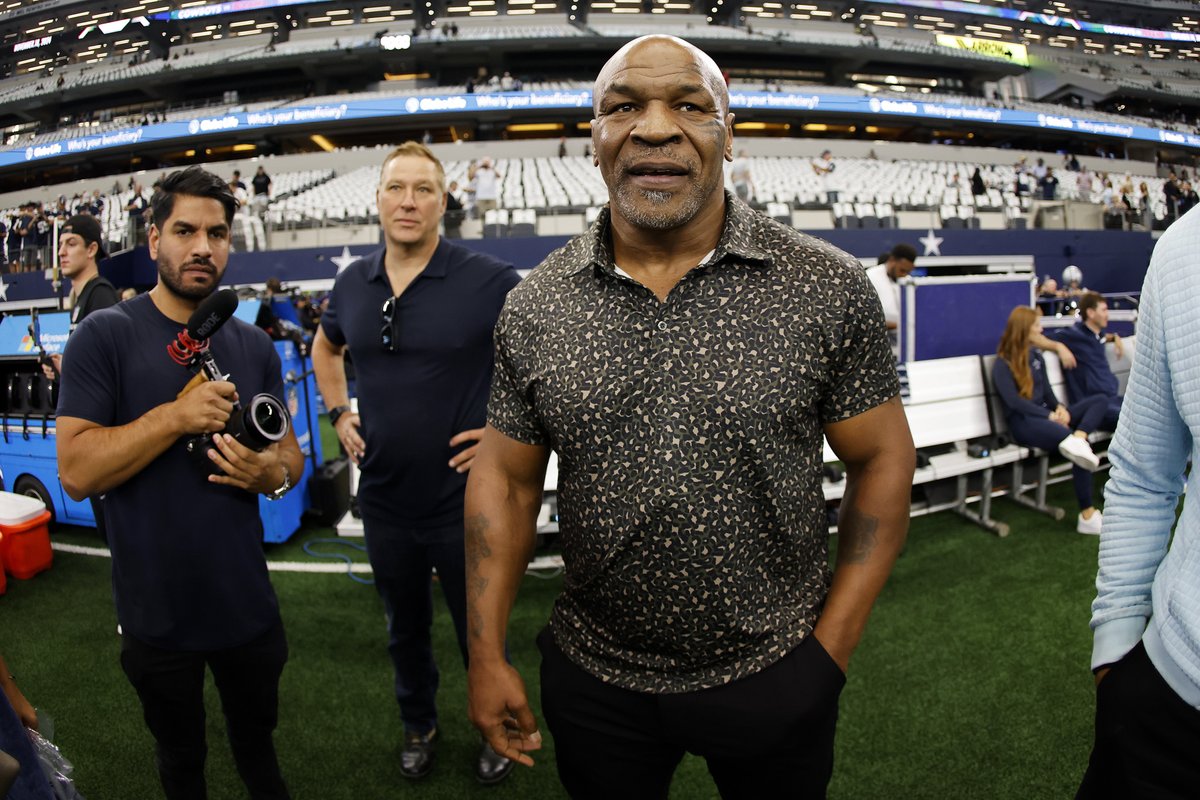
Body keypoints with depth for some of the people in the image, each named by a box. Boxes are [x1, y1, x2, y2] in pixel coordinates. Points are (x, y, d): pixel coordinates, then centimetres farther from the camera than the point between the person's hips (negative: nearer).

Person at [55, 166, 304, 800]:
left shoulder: (253, 345, 1)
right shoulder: (105, 336, -12)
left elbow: (289, 450, 7)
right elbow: (77, 472, -18)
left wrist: (273, 472, -15)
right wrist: (177, 415, -27)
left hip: (247, 601, 3)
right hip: (157, 611, -3)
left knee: (256, 738, 25)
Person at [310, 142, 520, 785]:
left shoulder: (489, 280, -15)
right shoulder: (353, 283, 1)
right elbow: (325, 347, 21)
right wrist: (339, 414, 9)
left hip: (464, 500, -4)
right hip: (384, 501, 4)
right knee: (405, 627, 23)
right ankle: (418, 725, 47)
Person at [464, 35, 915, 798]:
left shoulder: (831, 289, -11)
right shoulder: (535, 307, -5)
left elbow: (882, 457, -4)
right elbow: (505, 477, 1)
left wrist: (834, 643, -5)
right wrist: (488, 654, 0)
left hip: (774, 675, -1)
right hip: (593, 678, 2)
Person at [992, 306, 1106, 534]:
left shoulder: (1036, 356, 18)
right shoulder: (1002, 364, -5)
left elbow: (1046, 390, 15)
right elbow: (1015, 402, -14)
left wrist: (1059, 408, -7)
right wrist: (1050, 416, -20)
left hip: (1045, 415, 8)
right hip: (1023, 422, -8)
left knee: (1099, 401, -10)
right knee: (1080, 450, -29)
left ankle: (1076, 440, -37)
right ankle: (1087, 516, -26)